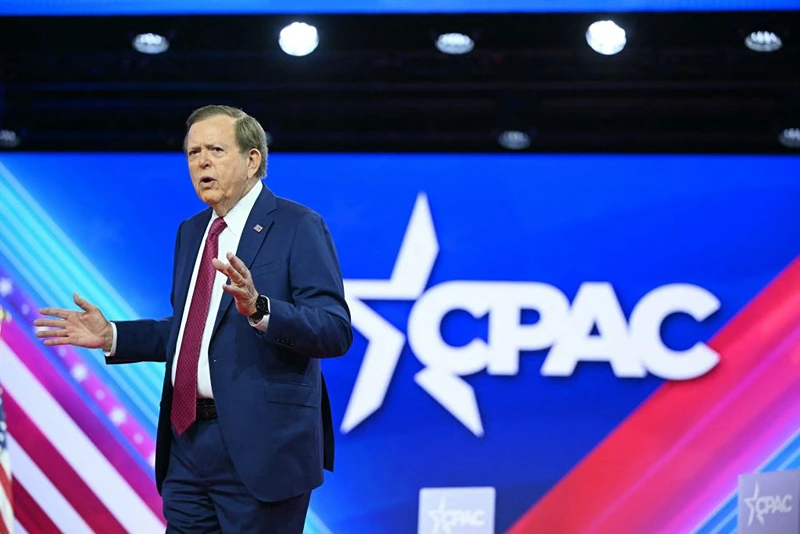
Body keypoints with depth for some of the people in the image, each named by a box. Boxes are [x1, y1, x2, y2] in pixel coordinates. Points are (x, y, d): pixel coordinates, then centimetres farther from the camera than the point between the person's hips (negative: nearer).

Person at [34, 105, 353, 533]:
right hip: (188, 440, 7)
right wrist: (111, 337, 11)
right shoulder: (191, 232, 16)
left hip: (260, 446, -7)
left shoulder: (299, 228, -7)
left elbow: (336, 331, -16)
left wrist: (259, 308, -31)